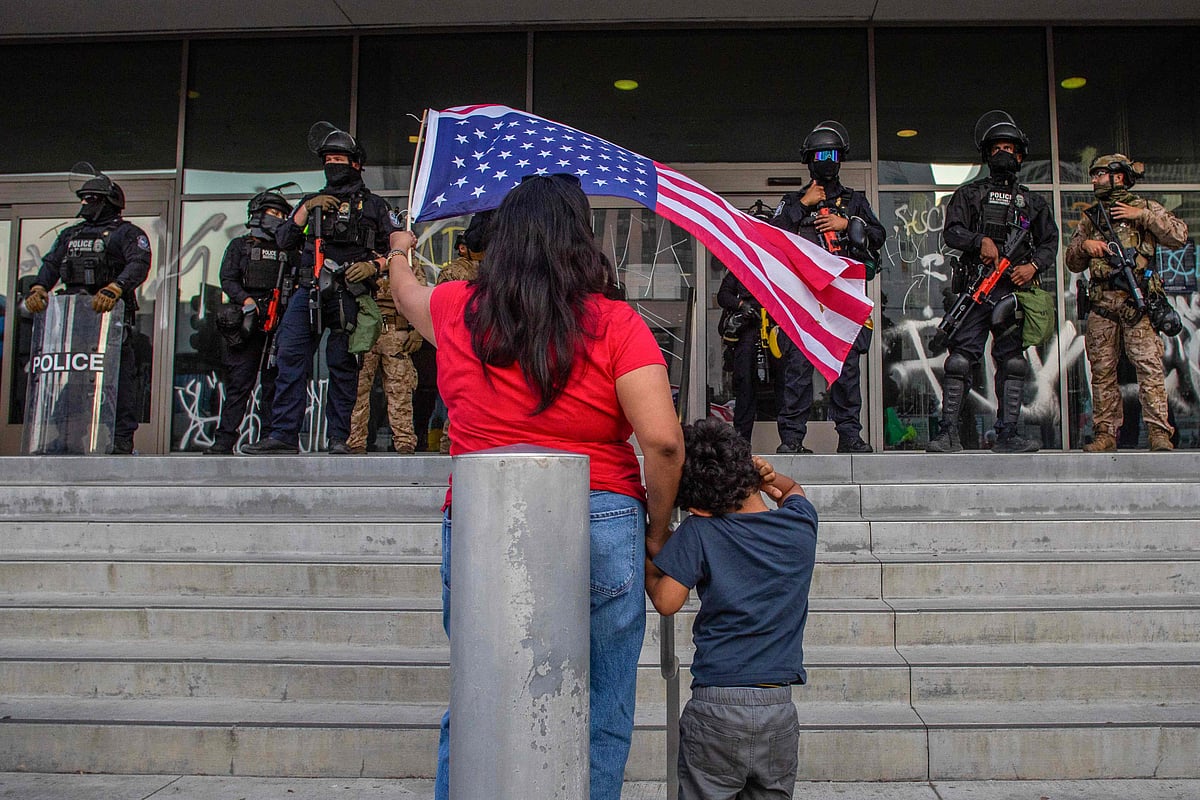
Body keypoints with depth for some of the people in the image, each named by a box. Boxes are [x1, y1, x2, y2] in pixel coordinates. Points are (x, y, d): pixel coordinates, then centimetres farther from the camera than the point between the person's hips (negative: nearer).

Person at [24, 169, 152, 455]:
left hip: (112, 314, -6)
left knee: (119, 377, -9)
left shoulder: (127, 233, 4)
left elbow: (139, 264, -13)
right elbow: (50, 265, 15)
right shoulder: (70, 235, 26)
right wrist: (37, 289, -6)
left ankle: (122, 440, -7)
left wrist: (114, 289, -30)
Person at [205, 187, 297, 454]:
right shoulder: (240, 246, 14)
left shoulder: (289, 251, 20)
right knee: (239, 381, -5)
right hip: (247, 323, -2)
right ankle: (224, 440, -3)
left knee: (275, 381, 1)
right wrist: (246, 300, -14)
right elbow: (228, 279, 3)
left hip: (280, 324, 2)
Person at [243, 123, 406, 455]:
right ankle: (283, 434, -5)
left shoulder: (372, 205, 15)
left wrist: (373, 265, -9)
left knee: (342, 365, -3)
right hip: (308, 290, 3)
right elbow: (282, 240, 17)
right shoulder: (312, 200, 25)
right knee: (291, 359, -6)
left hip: (347, 294, -3)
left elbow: (399, 242, 7)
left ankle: (339, 438, 2)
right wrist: (306, 209, 4)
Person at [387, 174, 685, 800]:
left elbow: (405, 293, 30)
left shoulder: (457, 310, 6)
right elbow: (662, 440, -13)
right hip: (600, 532, -2)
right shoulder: (615, 322, -4)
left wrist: (399, 255, 53)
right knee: (599, 724, 10)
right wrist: (657, 529, 3)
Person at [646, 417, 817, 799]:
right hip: (779, 711, 4)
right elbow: (793, 489, 26)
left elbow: (666, 601, -8)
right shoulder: (801, 524, 3)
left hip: (716, 706, -3)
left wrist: (647, 562, 7)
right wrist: (770, 478, 9)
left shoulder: (698, 532, -10)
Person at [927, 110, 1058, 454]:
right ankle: (949, 433, -10)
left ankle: (1008, 435, 4)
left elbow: (1050, 241, 18)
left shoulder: (1032, 201, 20)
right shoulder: (969, 194, 13)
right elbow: (951, 231, 1)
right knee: (960, 358, -10)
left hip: (1014, 289, 3)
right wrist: (981, 240, -16)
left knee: (1013, 362, 1)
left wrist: (1033, 265, -1)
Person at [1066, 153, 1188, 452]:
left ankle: (1159, 432, -12)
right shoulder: (1090, 218, 20)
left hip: (1139, 303, -4)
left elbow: (1179, 236, -2)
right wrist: (1084, 245, 0)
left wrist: (1142, 215, -7)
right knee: (1102, 371, 2)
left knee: (1149, 366, -12)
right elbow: (1073, 263, 21)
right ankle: (1106, 433, 6)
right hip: (1102, 306, 4)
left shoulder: (1145, 207, 10)